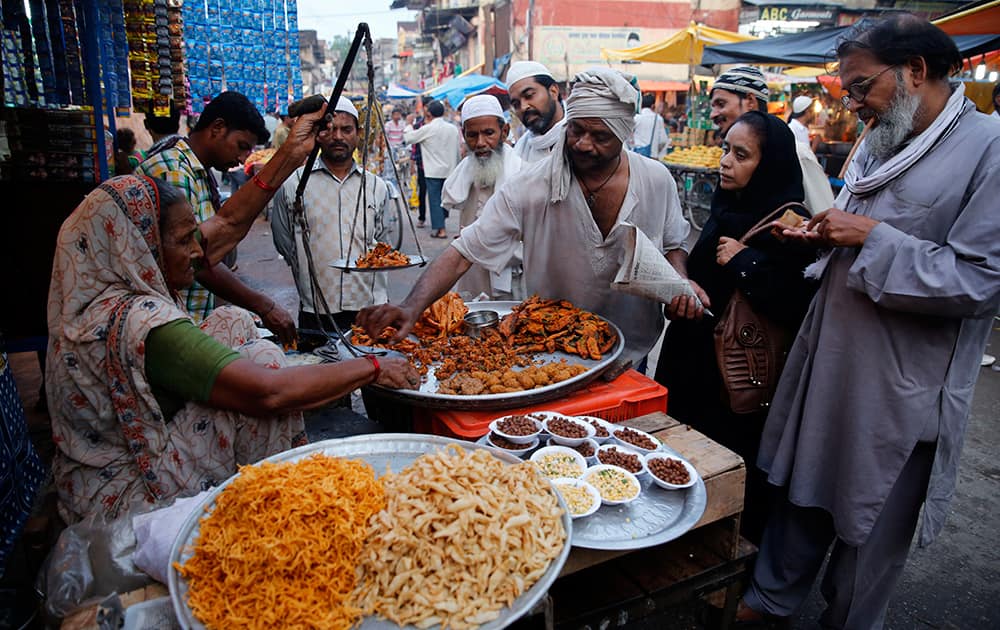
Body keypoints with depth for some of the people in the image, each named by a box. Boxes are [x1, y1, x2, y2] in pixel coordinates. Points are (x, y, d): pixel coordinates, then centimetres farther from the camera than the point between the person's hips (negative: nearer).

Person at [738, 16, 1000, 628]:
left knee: (871, 525, 12)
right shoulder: (879, 143, 9)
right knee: (802, 488, 20)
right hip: (830, 356, 7)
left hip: (901, 388, -7)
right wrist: (822, 234, -1)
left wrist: (872, 237, -21)